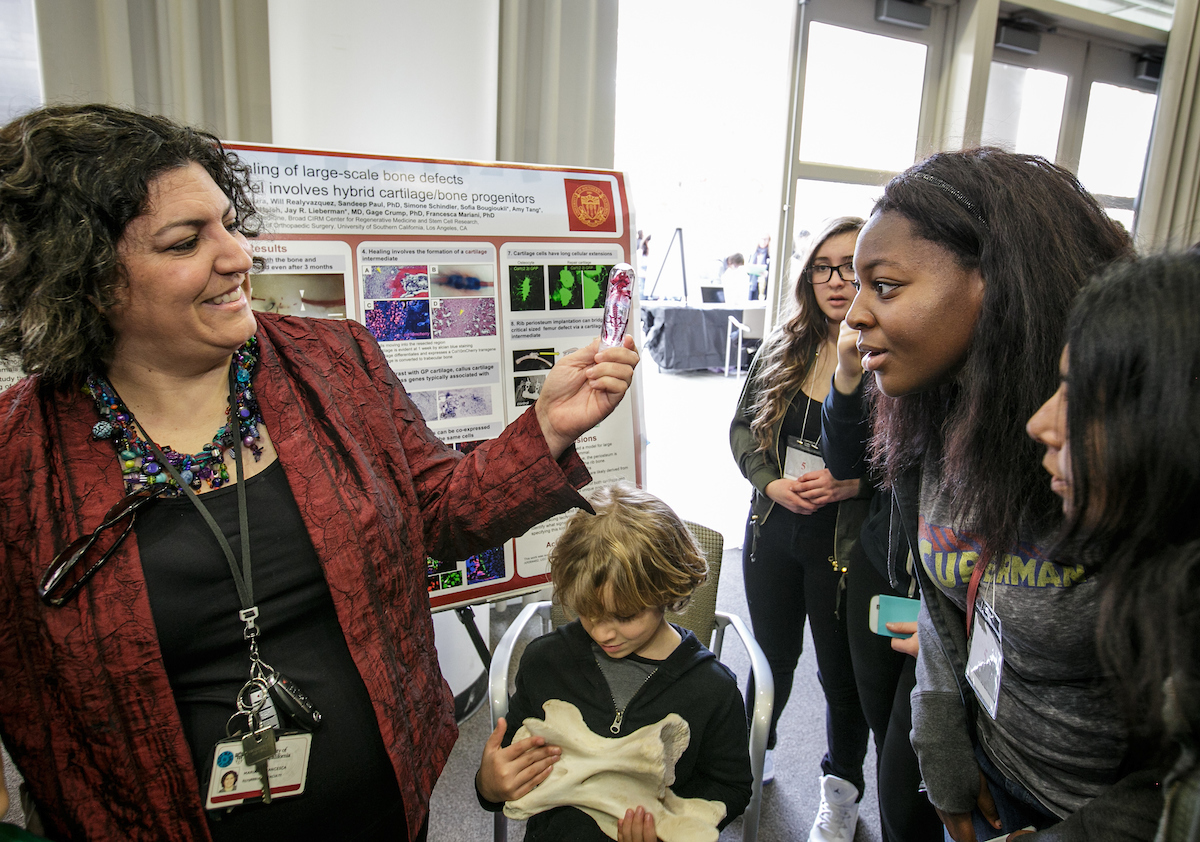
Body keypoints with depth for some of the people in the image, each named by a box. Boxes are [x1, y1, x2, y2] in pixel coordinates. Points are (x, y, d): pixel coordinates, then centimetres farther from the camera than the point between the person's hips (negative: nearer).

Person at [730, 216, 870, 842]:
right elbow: (742, 427, 7)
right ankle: (756, 752, 52)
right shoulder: (782, 349, 0)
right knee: (774, 658, 24)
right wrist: (771, 482, -9)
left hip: (847, 548, -3)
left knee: (842, 674, 17)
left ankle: (841, 791, 44)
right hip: (773, 533, 4)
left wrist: (855, 484, -23)